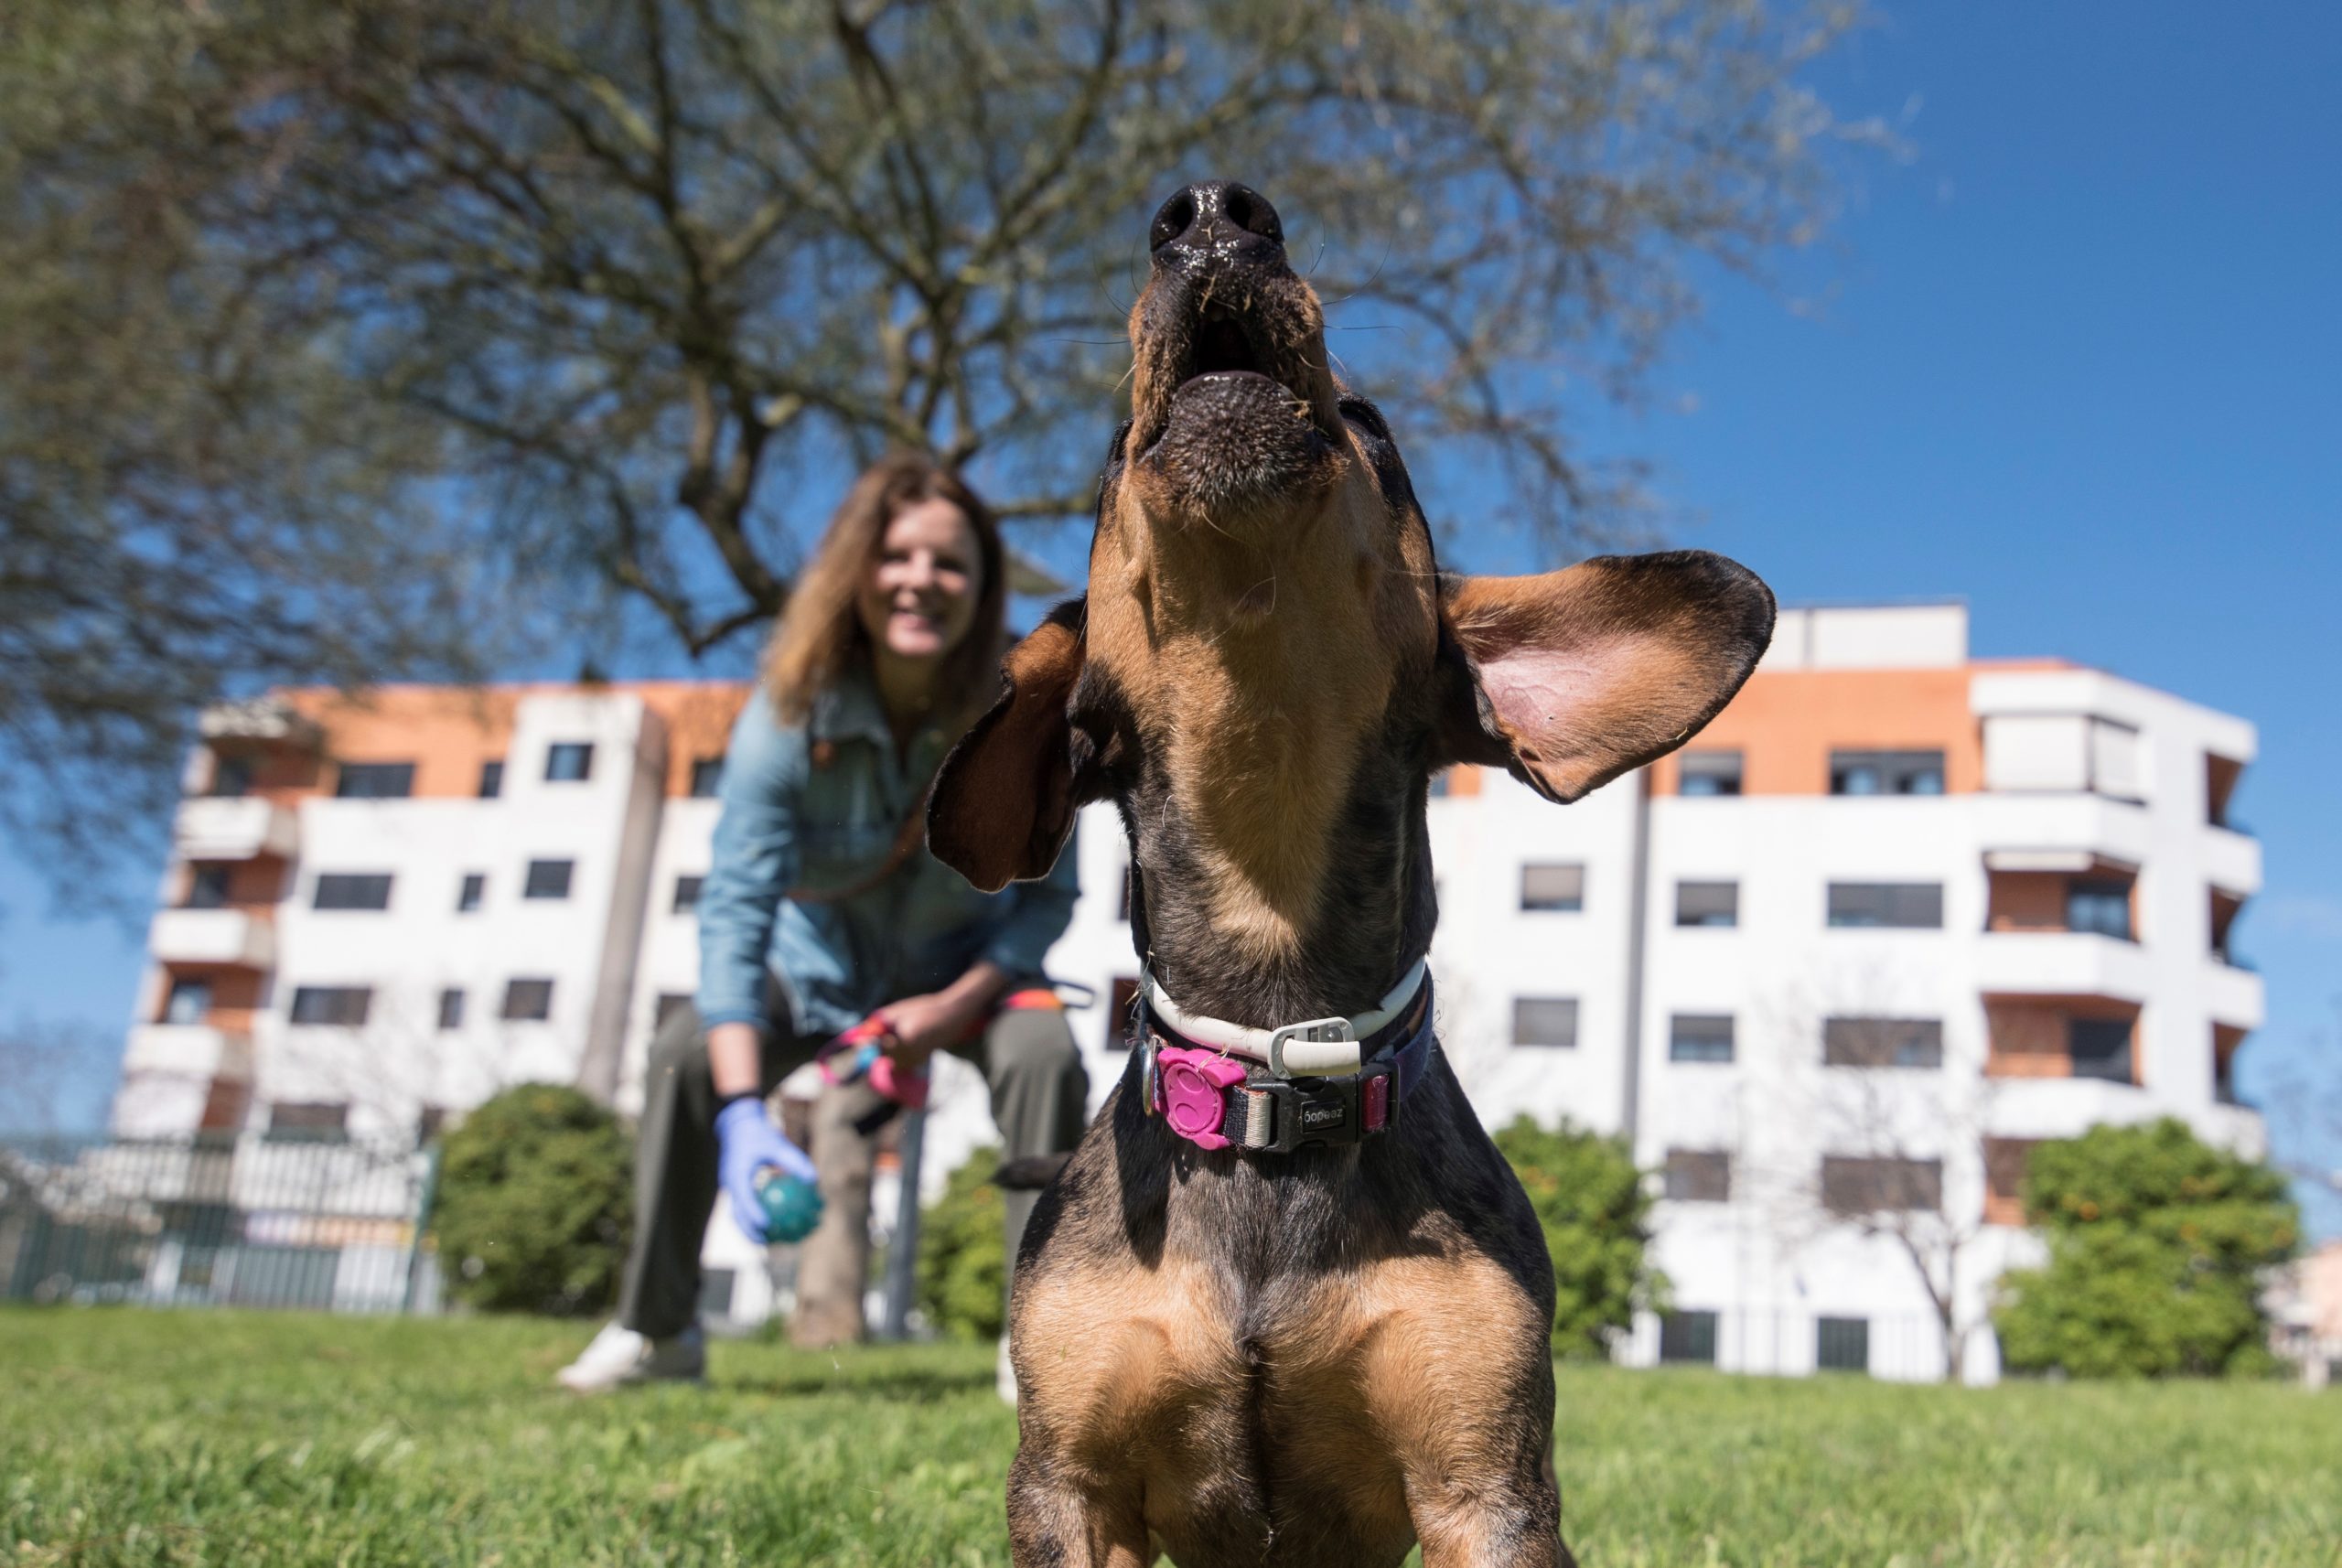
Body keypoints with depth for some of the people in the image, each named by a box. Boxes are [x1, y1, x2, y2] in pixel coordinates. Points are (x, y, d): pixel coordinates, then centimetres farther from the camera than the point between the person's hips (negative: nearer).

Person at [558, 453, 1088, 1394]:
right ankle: (658, 1330, -1)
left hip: (965, 969, -1)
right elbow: (735, 908, -35)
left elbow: (1049, 897, -17)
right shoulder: (787, 715, -28)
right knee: (685, 1053, -19)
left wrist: (952, 1006, -31)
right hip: (818, 961, 1)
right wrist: (743, 1112, -45)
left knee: (1044, 1052, -28)